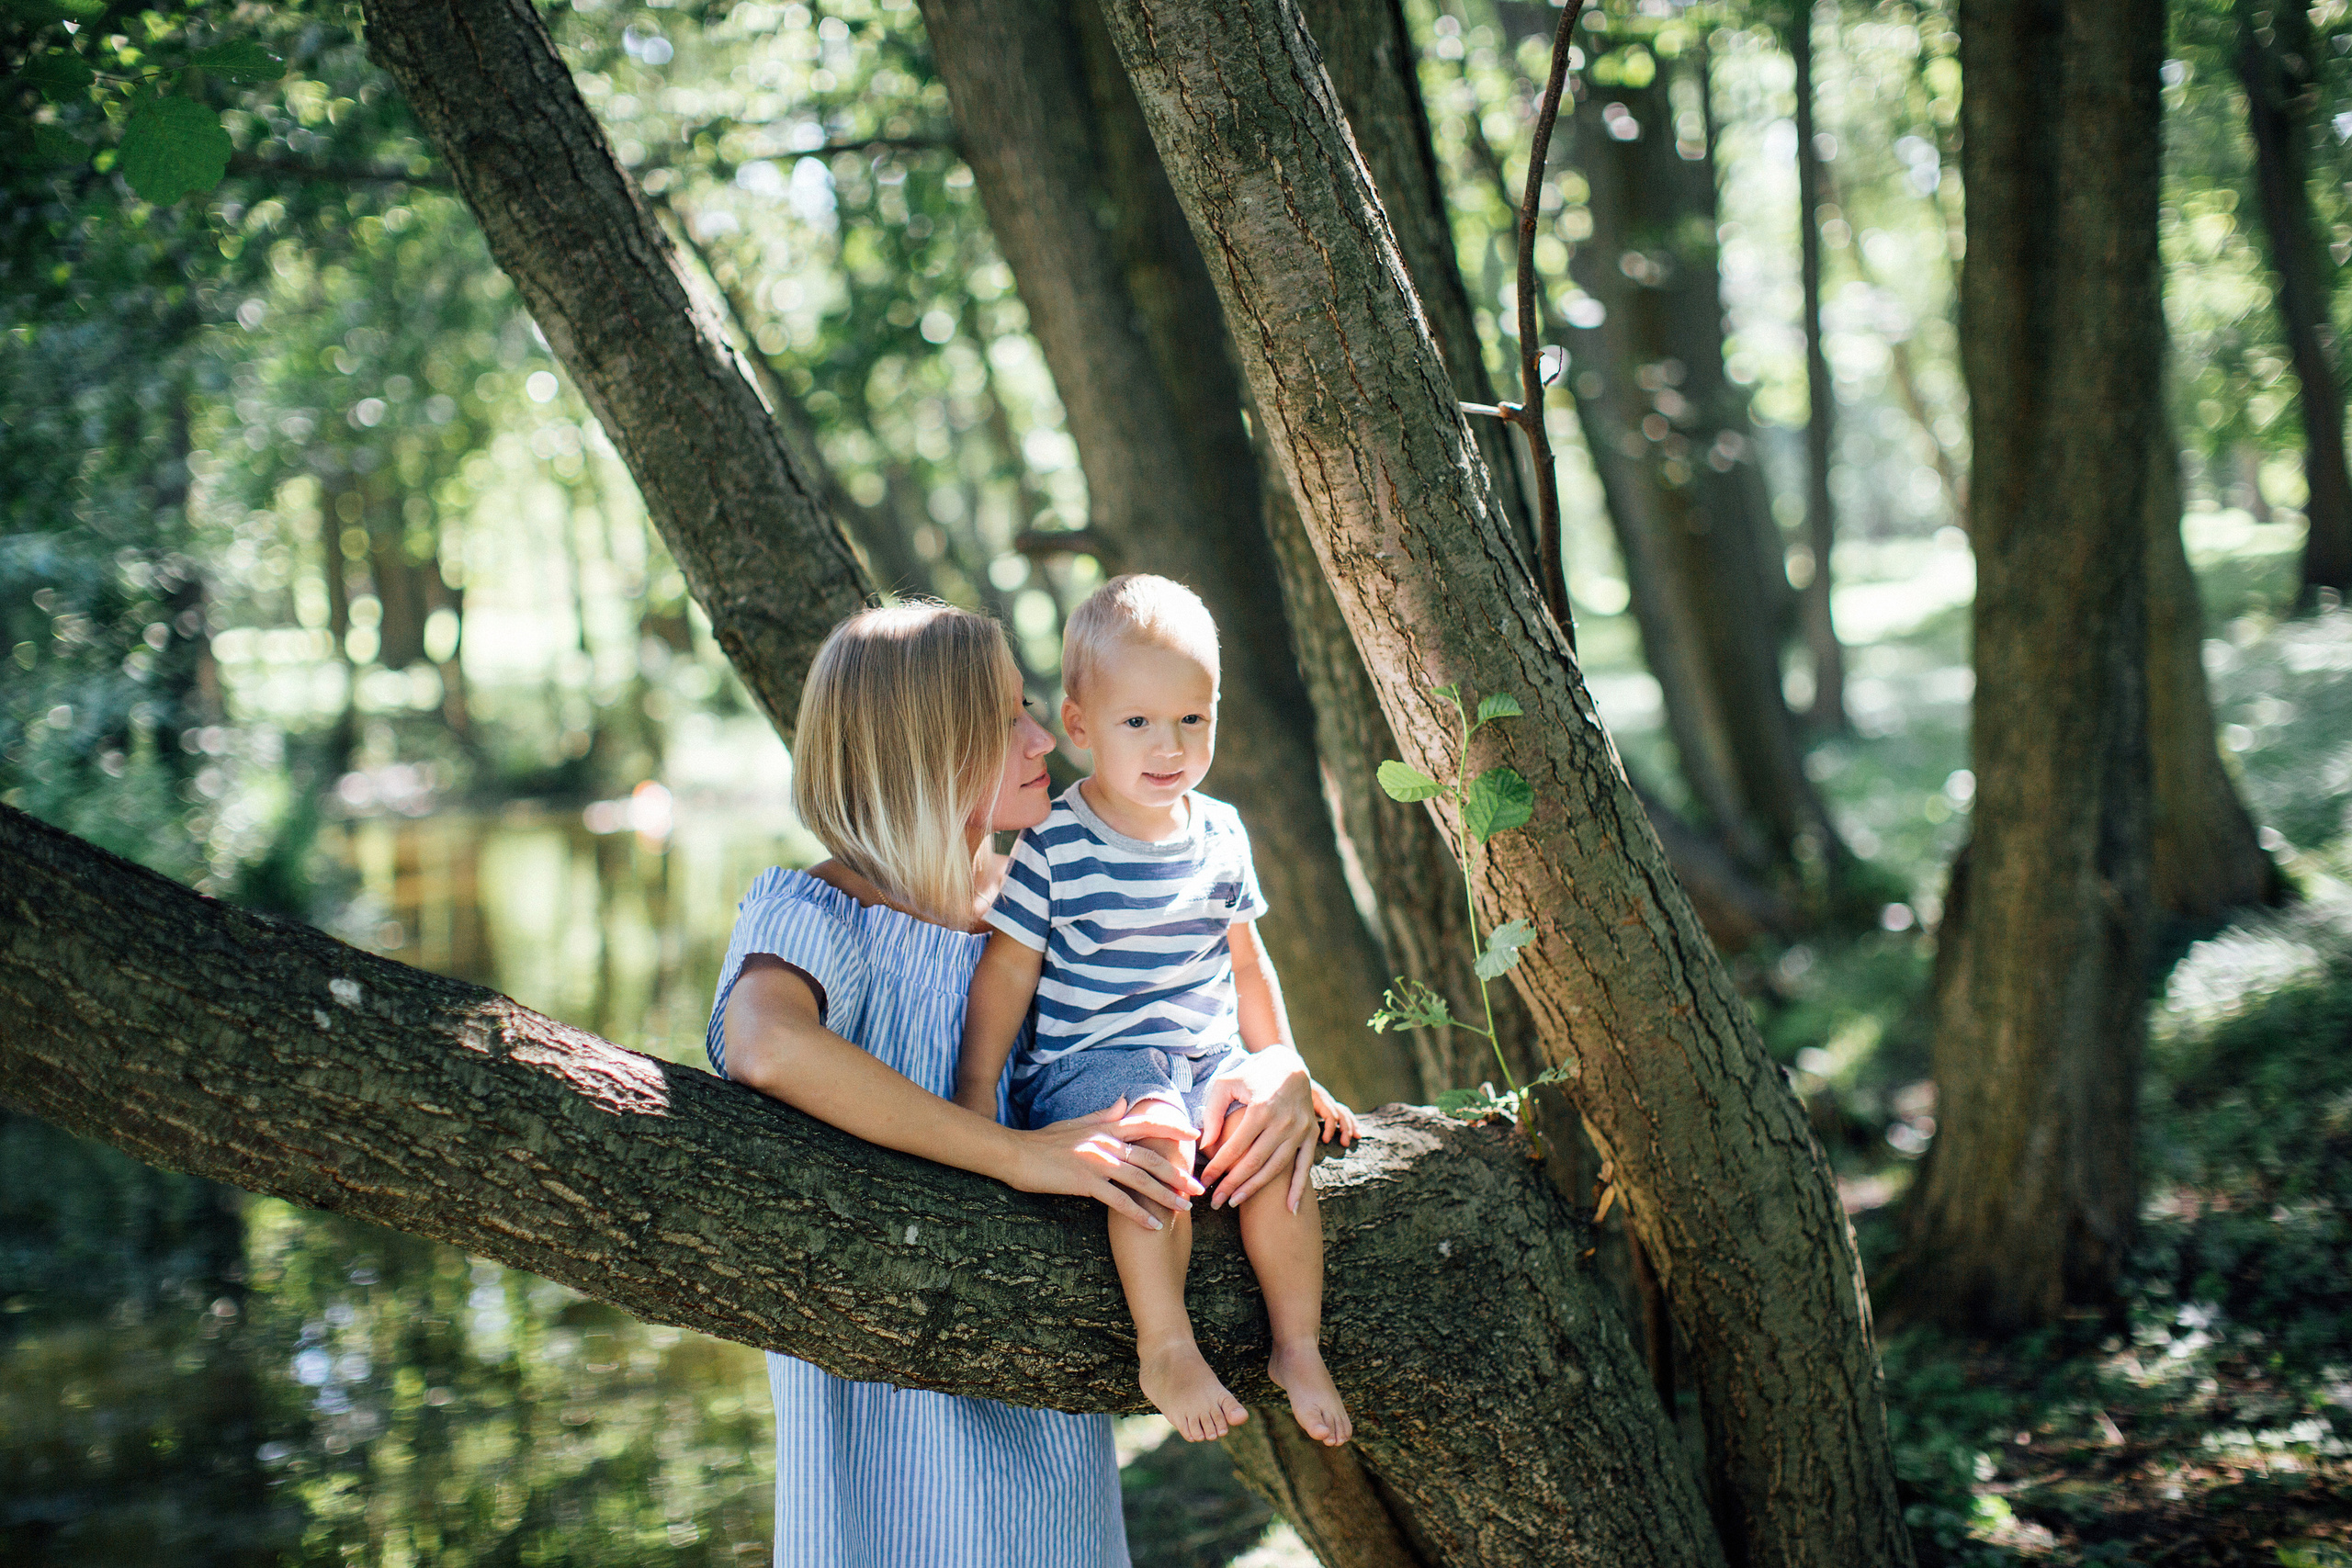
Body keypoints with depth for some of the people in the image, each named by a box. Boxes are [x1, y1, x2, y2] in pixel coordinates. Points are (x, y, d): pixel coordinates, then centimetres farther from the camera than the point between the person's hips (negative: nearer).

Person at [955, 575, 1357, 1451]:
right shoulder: (1055, 846, -6)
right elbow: (1006, 973, -2)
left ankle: (1298, 1346, -9)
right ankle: (1166, 1349, -26)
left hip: (1212, 1057, 5)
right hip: (1091, 1060, -4)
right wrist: (973, 1100, -6)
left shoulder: (1220, 834, 9)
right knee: (1157, 1135, -36)